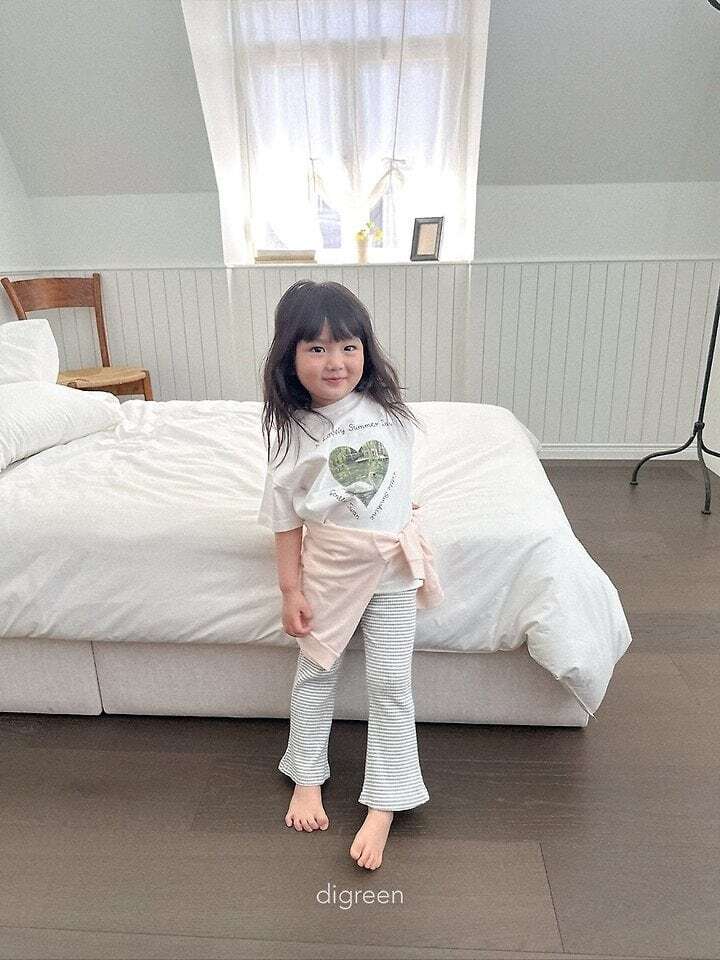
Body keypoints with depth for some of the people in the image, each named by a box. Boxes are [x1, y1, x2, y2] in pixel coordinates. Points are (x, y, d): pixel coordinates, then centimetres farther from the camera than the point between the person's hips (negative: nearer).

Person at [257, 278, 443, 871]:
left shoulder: (389, 410, -7)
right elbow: (286, 517, -7)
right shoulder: (292, 430, -11)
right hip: (326, 570, -1)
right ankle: (307, 780, 38)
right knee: (317, 673, 15)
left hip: (392, 569, 1)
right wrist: (290, 590, -6)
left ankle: (383, 809, 22)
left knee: (391, 684, 6)